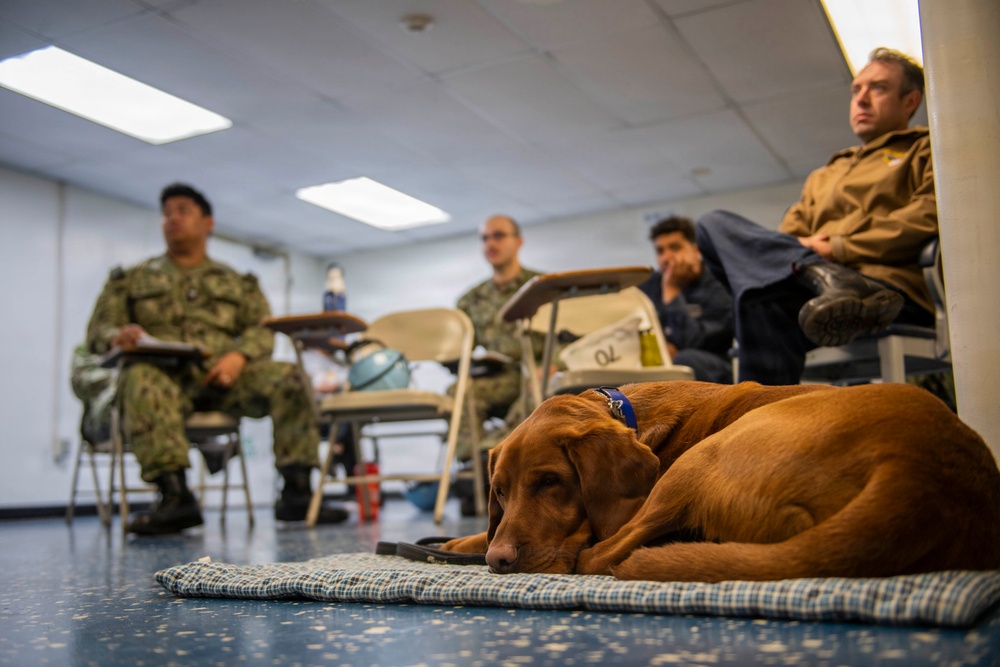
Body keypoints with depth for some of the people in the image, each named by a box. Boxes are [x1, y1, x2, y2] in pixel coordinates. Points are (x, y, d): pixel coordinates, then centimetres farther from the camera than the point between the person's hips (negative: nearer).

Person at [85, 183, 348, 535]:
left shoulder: (238, 283, 25)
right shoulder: (132, 279, 24)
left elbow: (262, 331, 10)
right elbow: (97, 331, 14)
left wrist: (239, 355, -14)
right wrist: (118, 336, -12)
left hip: (222, 376, 1)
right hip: (165, 373, -1)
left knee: (288, 377, -26)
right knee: (141, 378, -37)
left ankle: (296, 492, -29)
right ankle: (175, 495, -46)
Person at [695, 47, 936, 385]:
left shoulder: (926, 151, 18)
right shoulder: (823, 176, 38)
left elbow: (930, 216, -2)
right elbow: (789, 233, 24)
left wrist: (839, 247, -7)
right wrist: (799, 251, -2)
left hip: (888, 281, -6)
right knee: (714, 223, -16)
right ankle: (827, 279, -34)